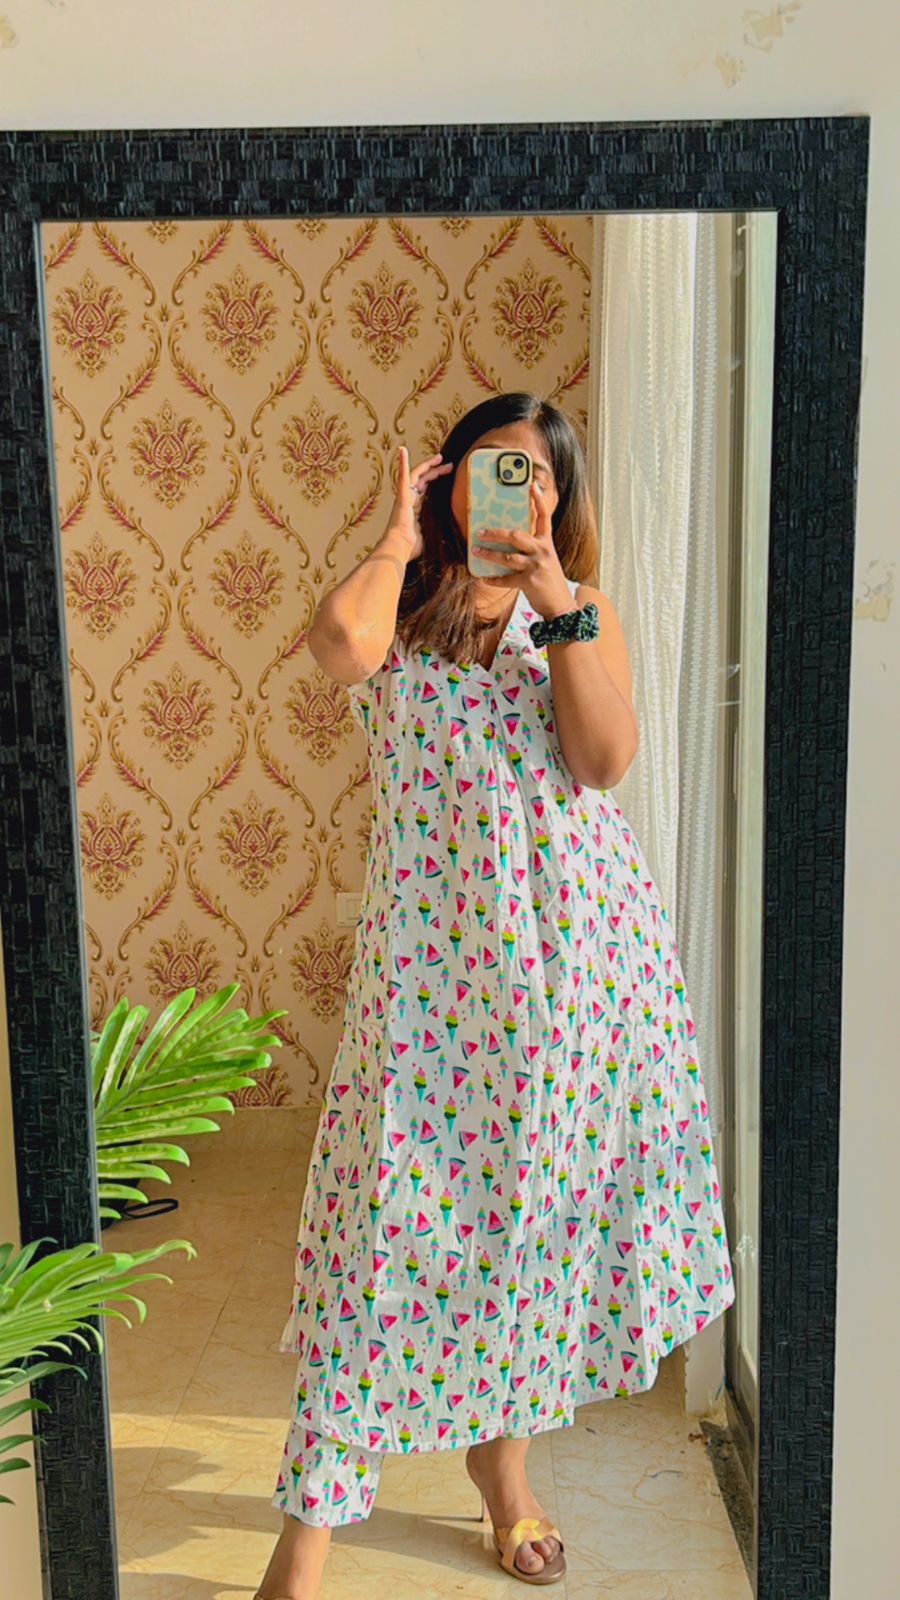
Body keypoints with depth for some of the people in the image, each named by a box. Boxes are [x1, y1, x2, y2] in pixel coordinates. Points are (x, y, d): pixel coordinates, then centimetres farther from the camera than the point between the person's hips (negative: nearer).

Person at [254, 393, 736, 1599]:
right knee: (390, 1198, -2)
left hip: (578, 941, 2)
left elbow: (606, 757, -7)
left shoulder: (586, 613, 10)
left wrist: (557, 610, -12)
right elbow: (341, 646, -19)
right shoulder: (403, 602, 7)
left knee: (540, 1192, 10)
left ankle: (502, 1447, 33)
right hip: (430, 941, -2)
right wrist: (401, 536, -3)